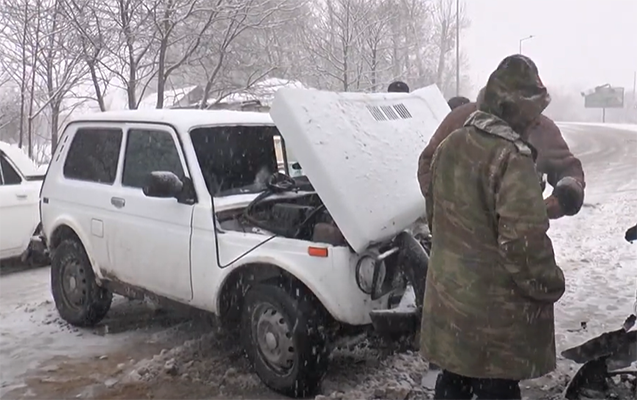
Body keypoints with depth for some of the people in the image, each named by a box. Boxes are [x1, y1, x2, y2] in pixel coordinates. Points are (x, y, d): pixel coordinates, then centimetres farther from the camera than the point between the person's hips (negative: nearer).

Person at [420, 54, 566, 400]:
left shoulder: (449, 145, 5)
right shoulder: (510, 157, -22)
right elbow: (523, 240, -25)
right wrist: (550, 285, -9)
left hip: (449, 294, 8)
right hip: (496, 308, -7)